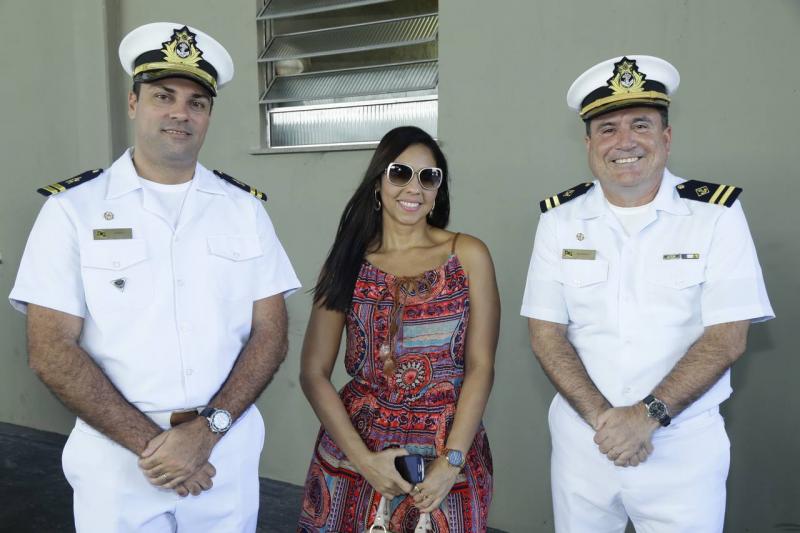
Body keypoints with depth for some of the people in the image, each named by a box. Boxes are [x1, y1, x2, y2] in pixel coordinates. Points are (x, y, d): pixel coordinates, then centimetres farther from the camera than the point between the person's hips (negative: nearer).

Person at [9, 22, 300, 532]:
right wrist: (148, 442, -14)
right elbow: (52, 350, -8)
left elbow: (270, 333, -2)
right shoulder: (73, 207, -5)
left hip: (228, 450, 2)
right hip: (117, 455, -1)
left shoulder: (245, 207, 0)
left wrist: (208, 428, -14)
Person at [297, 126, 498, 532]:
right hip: (355, 446, 1)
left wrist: (452, 460, -12)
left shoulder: (469, 256, -3)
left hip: (448, 448, 0)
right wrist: (363, 459, -11)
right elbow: (313, 373, -3)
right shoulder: (349, 260, -2)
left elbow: (480, 367, -5)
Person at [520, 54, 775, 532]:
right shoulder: (560, 218, -3)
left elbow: (727, 338, -10)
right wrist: (601, 417, -14)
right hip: (581, 439, 2)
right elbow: (545, 333, -4)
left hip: (684, 447, -2)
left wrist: (648, 415, -18)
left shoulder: (717, 213, -7)